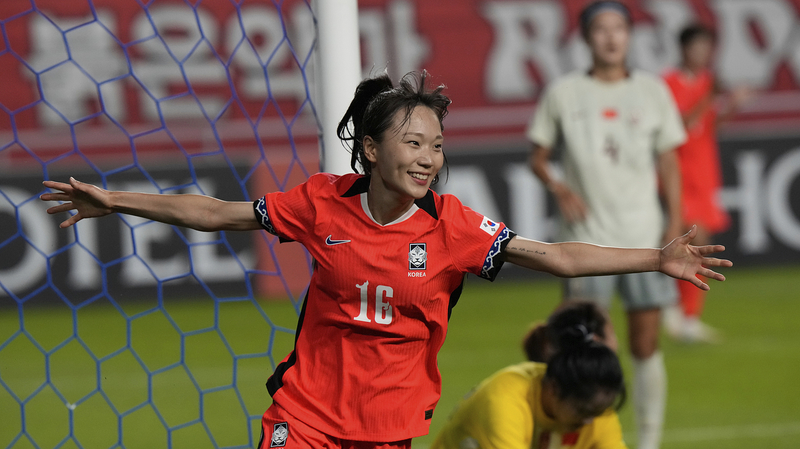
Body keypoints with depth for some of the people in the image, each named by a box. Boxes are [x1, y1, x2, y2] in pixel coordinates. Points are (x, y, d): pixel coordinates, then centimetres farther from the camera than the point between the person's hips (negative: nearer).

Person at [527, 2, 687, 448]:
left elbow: (668, 160, 10)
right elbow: (539, 155, 7)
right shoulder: (563, 93, 3)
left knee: (646, 344, 3)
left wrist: (675, 220, 2)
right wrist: (558, 186, -12)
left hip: (644, 237, 1)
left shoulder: (652, 90, 6)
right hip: (587, 238, -1)